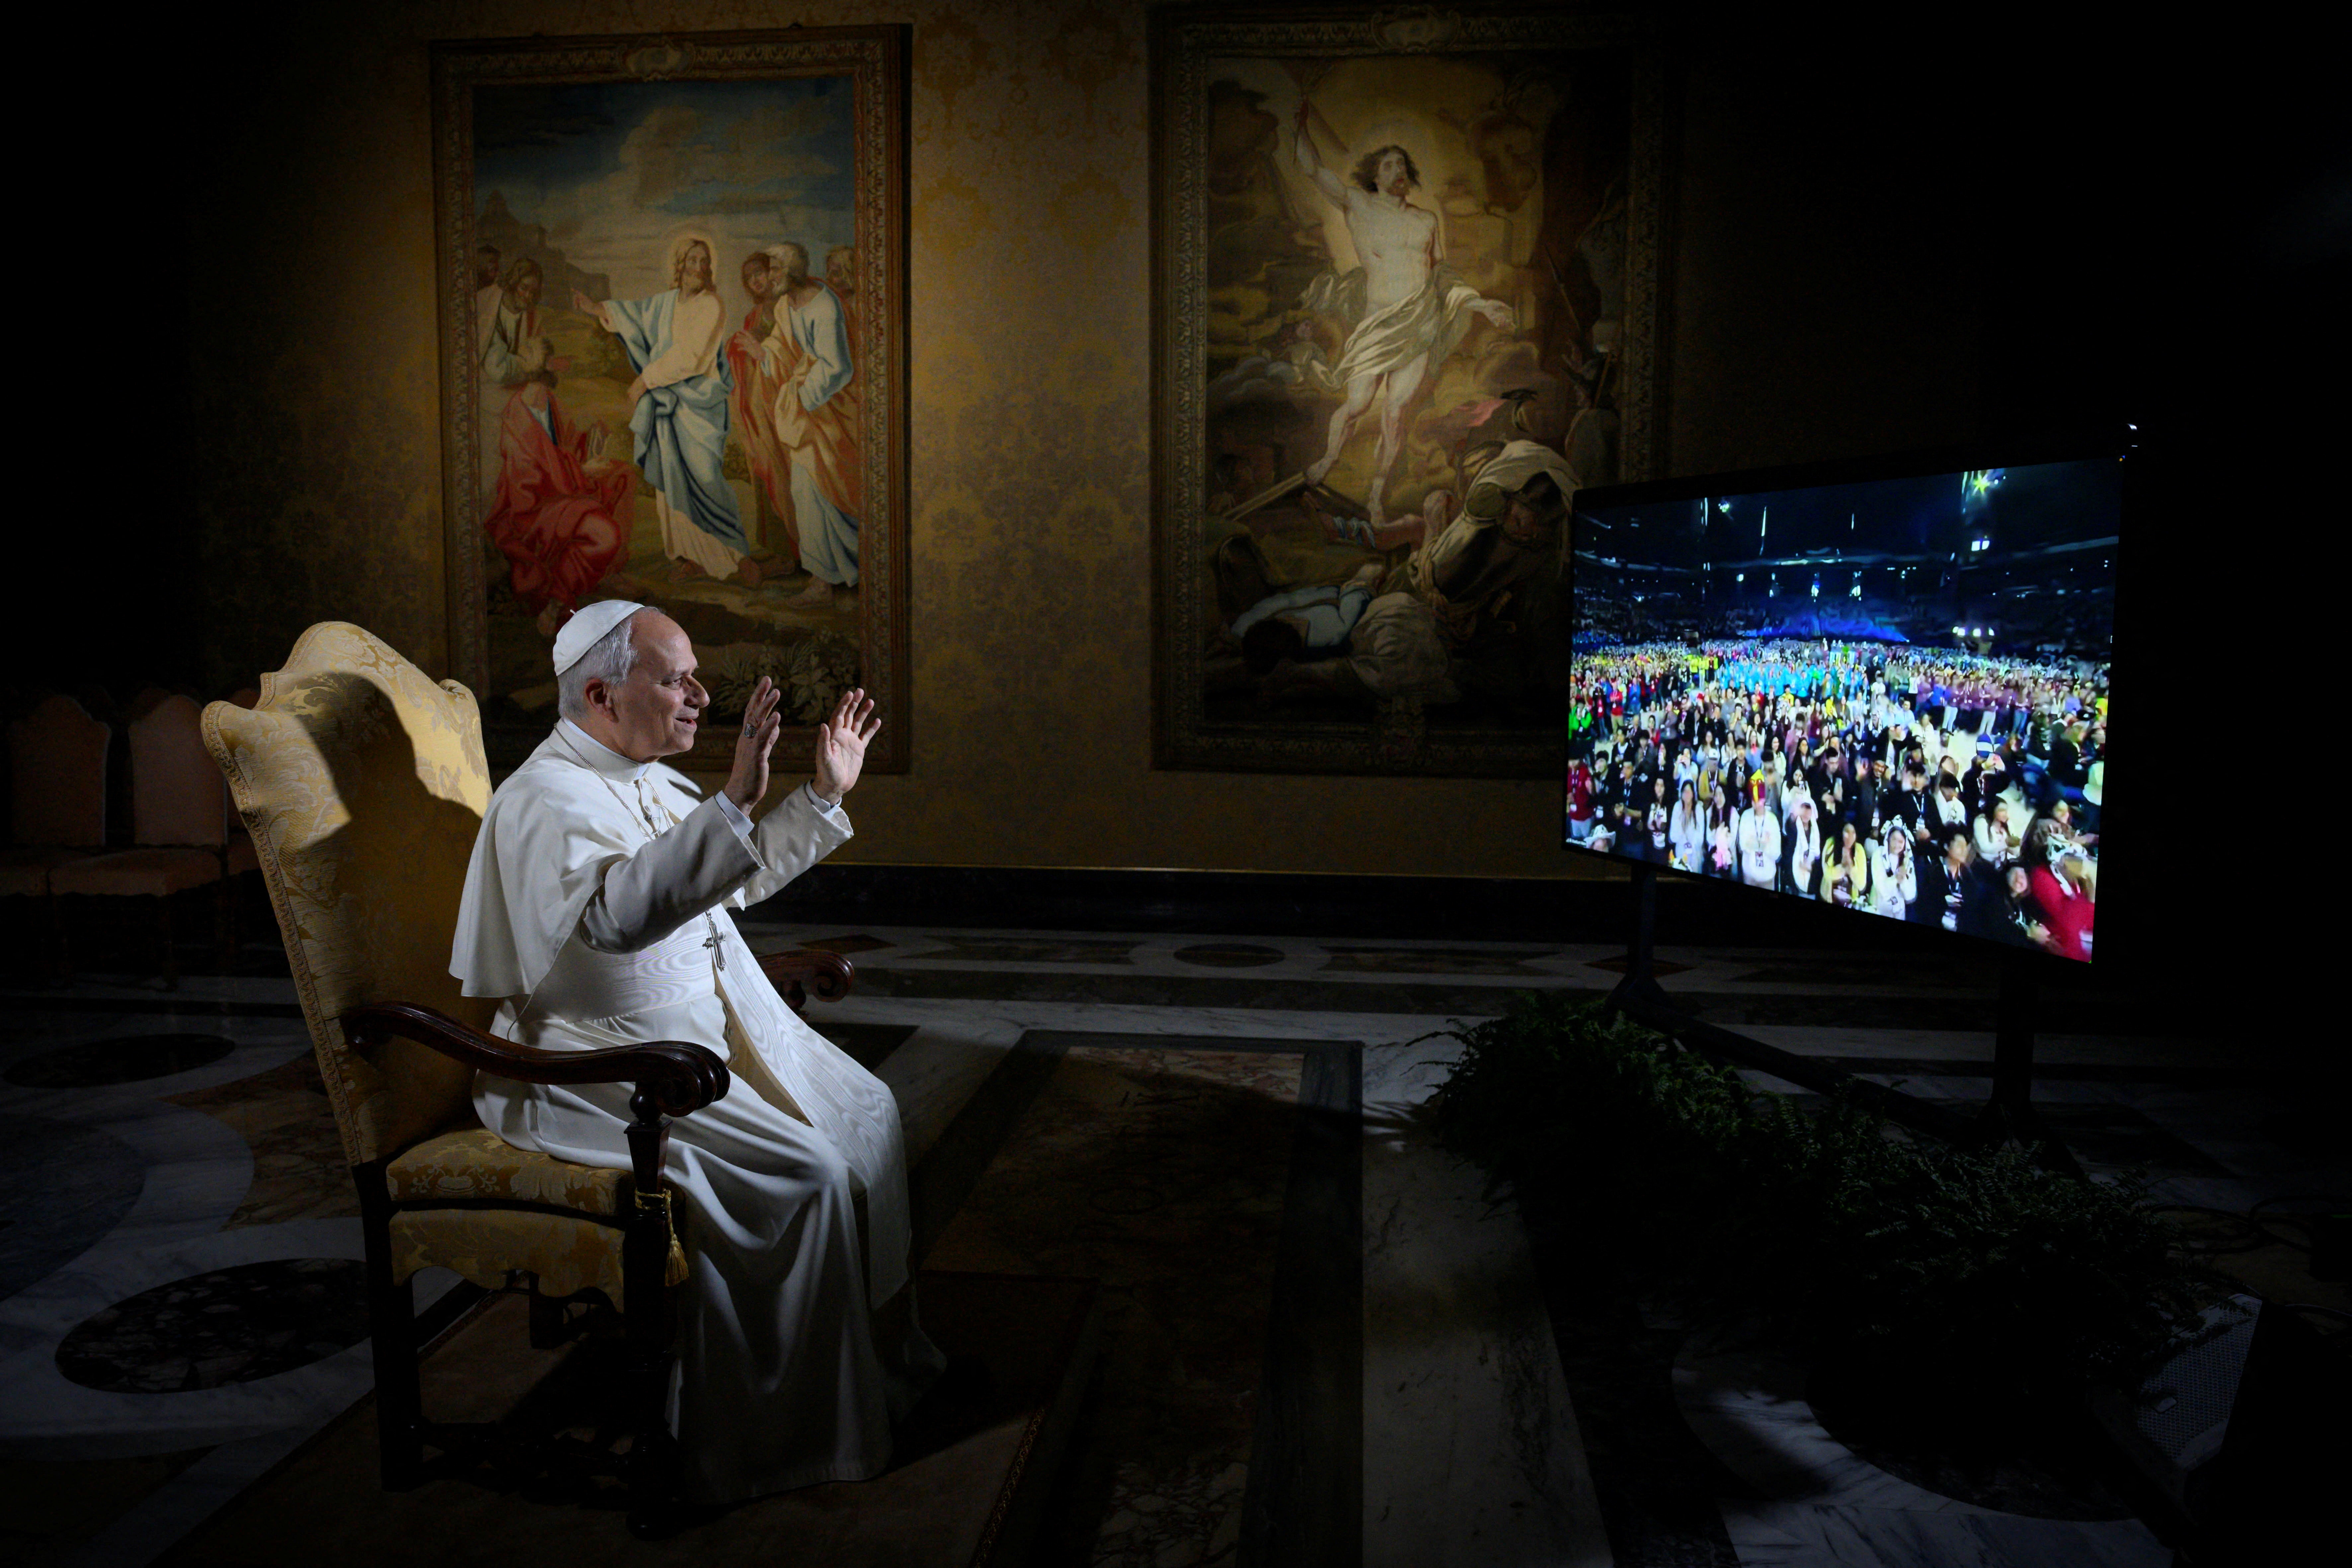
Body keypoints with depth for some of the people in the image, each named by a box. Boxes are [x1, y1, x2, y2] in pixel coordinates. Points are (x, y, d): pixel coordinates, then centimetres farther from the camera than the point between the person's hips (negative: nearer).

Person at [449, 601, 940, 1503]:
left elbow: (741, 880, 25)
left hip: (717, 1028, 10)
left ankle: (879, 1347, 19)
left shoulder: (651, 780, 12)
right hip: (603, 1072, -10)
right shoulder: (544, 800, -19)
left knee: (866, 1113, 5)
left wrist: (825, 796, 18)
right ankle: (797, 1432, -5)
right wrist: (734, 802, -43)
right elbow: (617, 912, -39)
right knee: (802, 1173, -21)